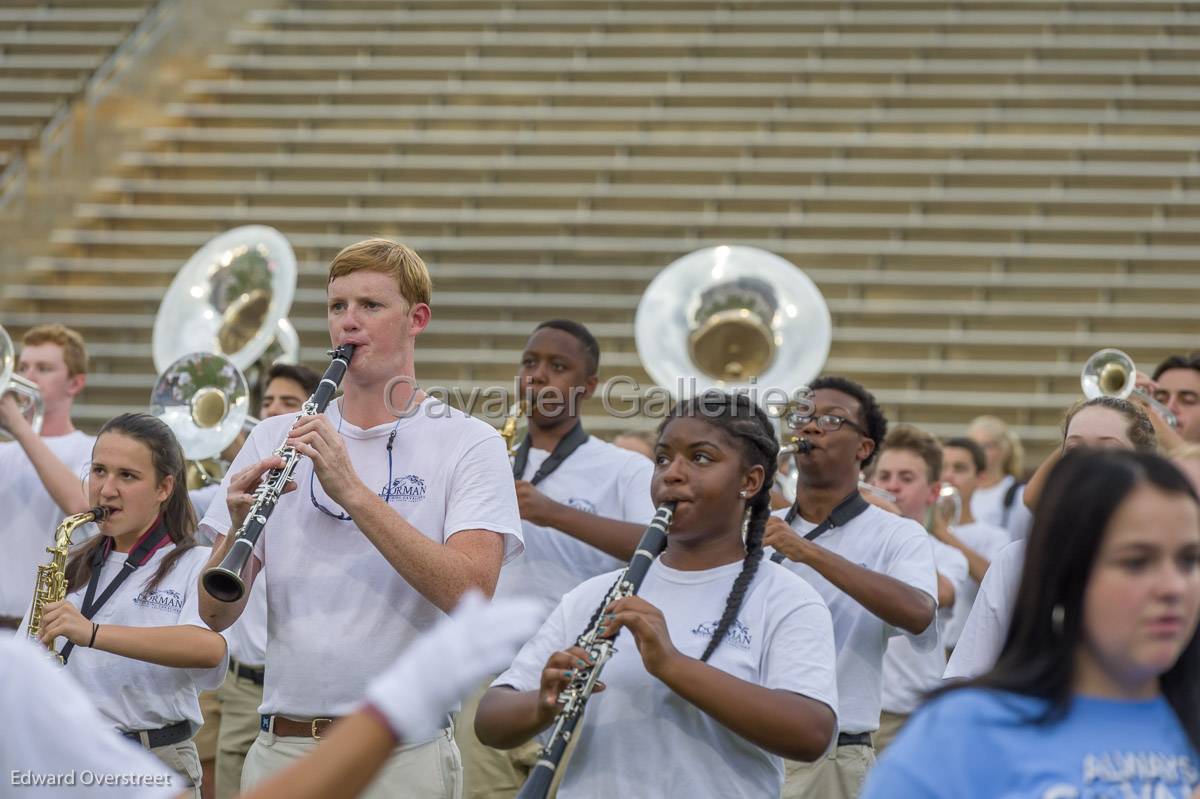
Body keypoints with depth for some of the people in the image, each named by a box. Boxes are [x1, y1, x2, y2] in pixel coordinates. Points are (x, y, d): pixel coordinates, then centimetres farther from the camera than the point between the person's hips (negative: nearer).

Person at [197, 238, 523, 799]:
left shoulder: (469, 445, -1)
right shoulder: (274, 440, 10)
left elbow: (471, 593, -17)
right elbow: (215, 614, 5)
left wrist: (351, 490, -23)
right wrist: (238, 526, -16)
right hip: (280, 748, 3)